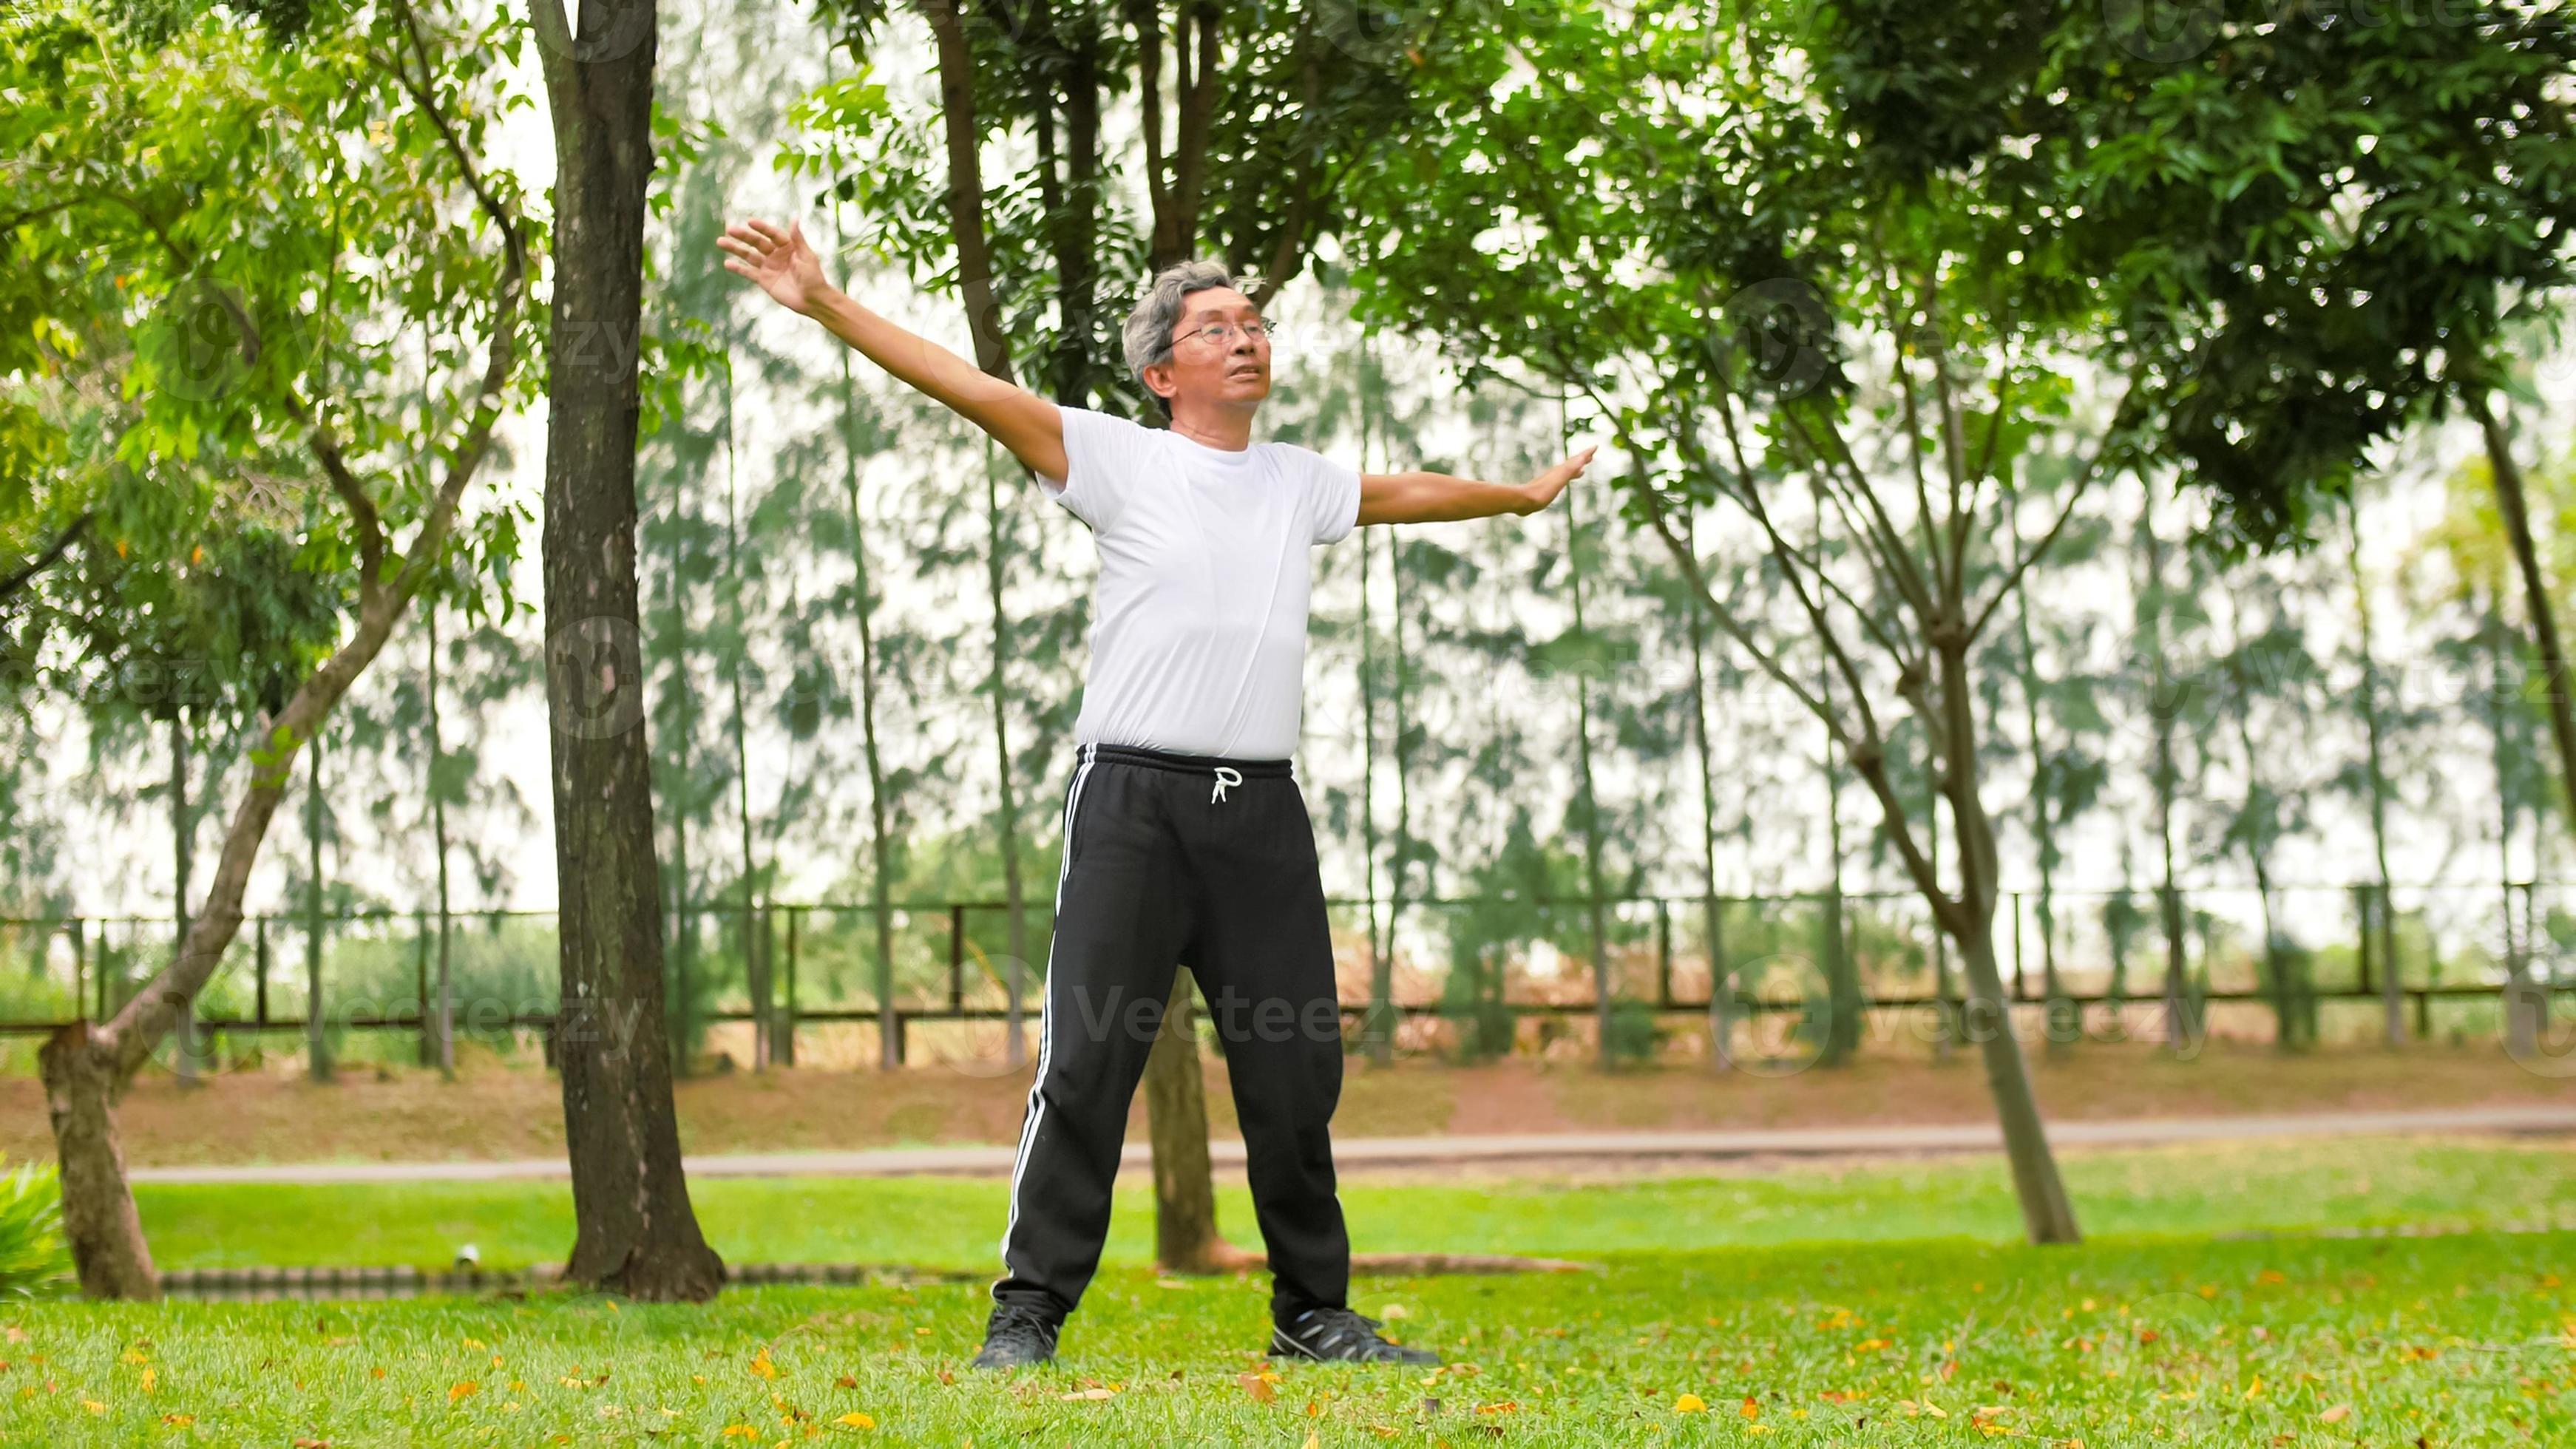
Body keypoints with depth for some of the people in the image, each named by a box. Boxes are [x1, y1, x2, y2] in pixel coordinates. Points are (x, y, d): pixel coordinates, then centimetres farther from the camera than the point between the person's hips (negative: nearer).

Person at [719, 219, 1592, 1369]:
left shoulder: (1300, 483, 17)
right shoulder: (1121, 461, 3)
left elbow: (1405, 491, 37)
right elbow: (975, 392, -5)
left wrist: (1521, 495, 52)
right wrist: (823, 305, -12)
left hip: (1262, 811, 4)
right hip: (1135, 800, -4)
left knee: (1297, 1074, 6)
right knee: (1087, 1063, -8)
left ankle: (1314, 1312, 18)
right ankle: (1028, 1315, -1)